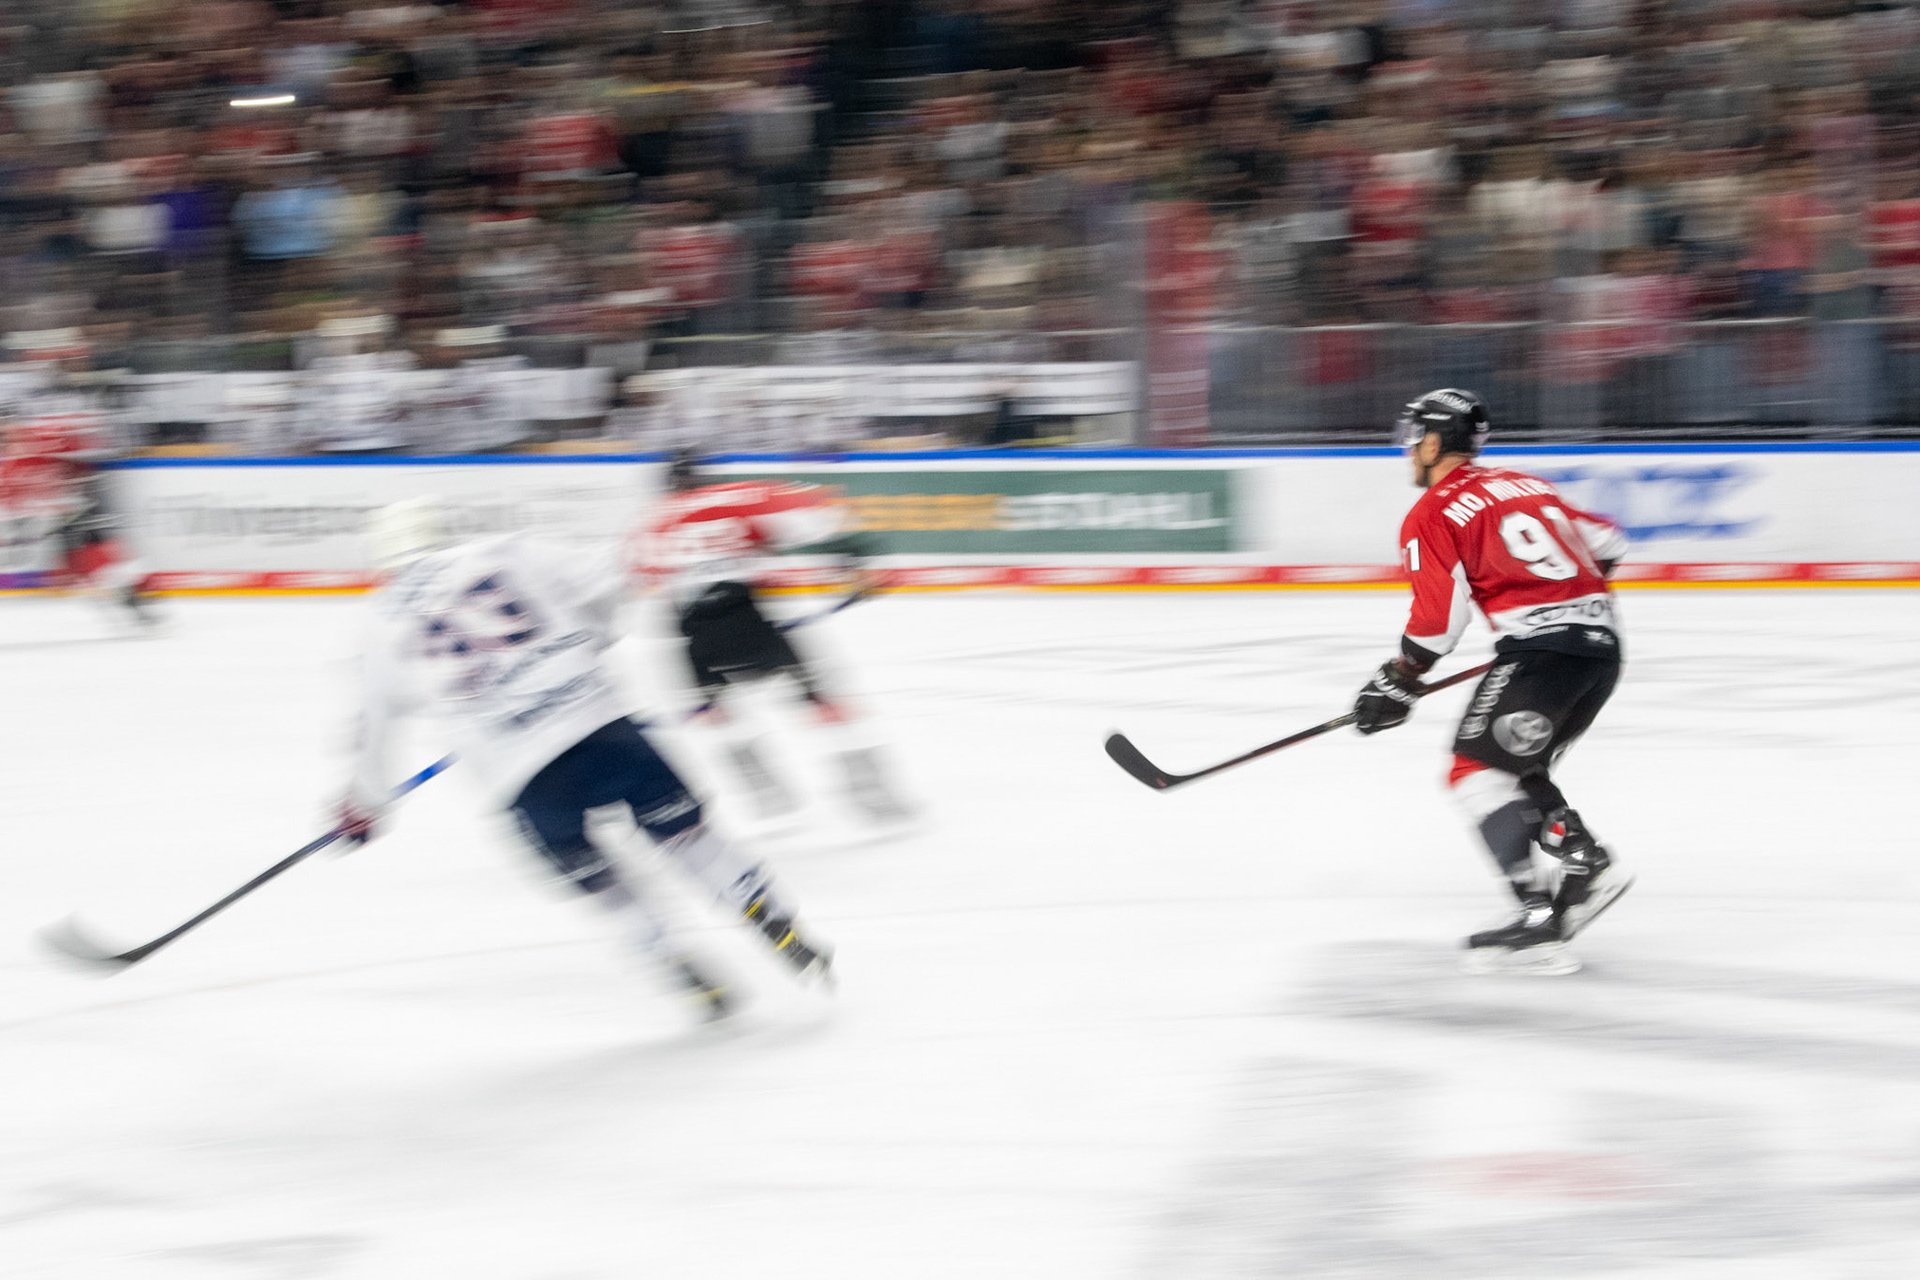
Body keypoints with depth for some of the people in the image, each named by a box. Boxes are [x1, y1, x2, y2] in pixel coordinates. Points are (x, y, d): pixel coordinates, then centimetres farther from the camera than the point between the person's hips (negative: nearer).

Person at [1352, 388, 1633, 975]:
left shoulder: (1431, 514, 1)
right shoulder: (1527, 485, 23)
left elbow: (1439, 614, -6)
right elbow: (1606, 542, 27)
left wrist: (1396, 683, 5)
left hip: (1541, 649, -8)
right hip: (1604, 644, 8)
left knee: (1478, 769, -4)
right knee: (1518, 769, 22)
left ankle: (1540, 918, -16)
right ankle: (1588, 864, 4)